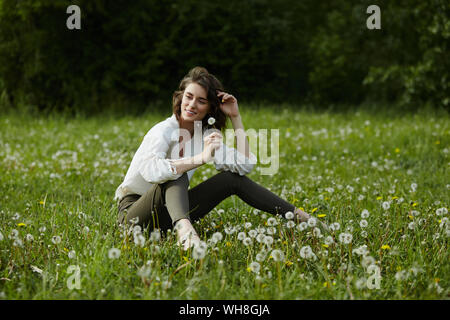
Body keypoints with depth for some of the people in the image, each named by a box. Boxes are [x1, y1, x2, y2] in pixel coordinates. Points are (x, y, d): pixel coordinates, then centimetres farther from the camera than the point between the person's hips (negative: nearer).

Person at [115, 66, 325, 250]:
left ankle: (298, 216, 3)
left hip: (170, 212, 7)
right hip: (135, 213, -7)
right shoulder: (163, 132, -20)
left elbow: (244, 165, -3)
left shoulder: (206, 135, 3)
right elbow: (150, 171, -41)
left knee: (234, 178, -1)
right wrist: (201, 158, -41)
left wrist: (235, 117, -6)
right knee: (176, 173, -34)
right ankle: (183, 229, -61)